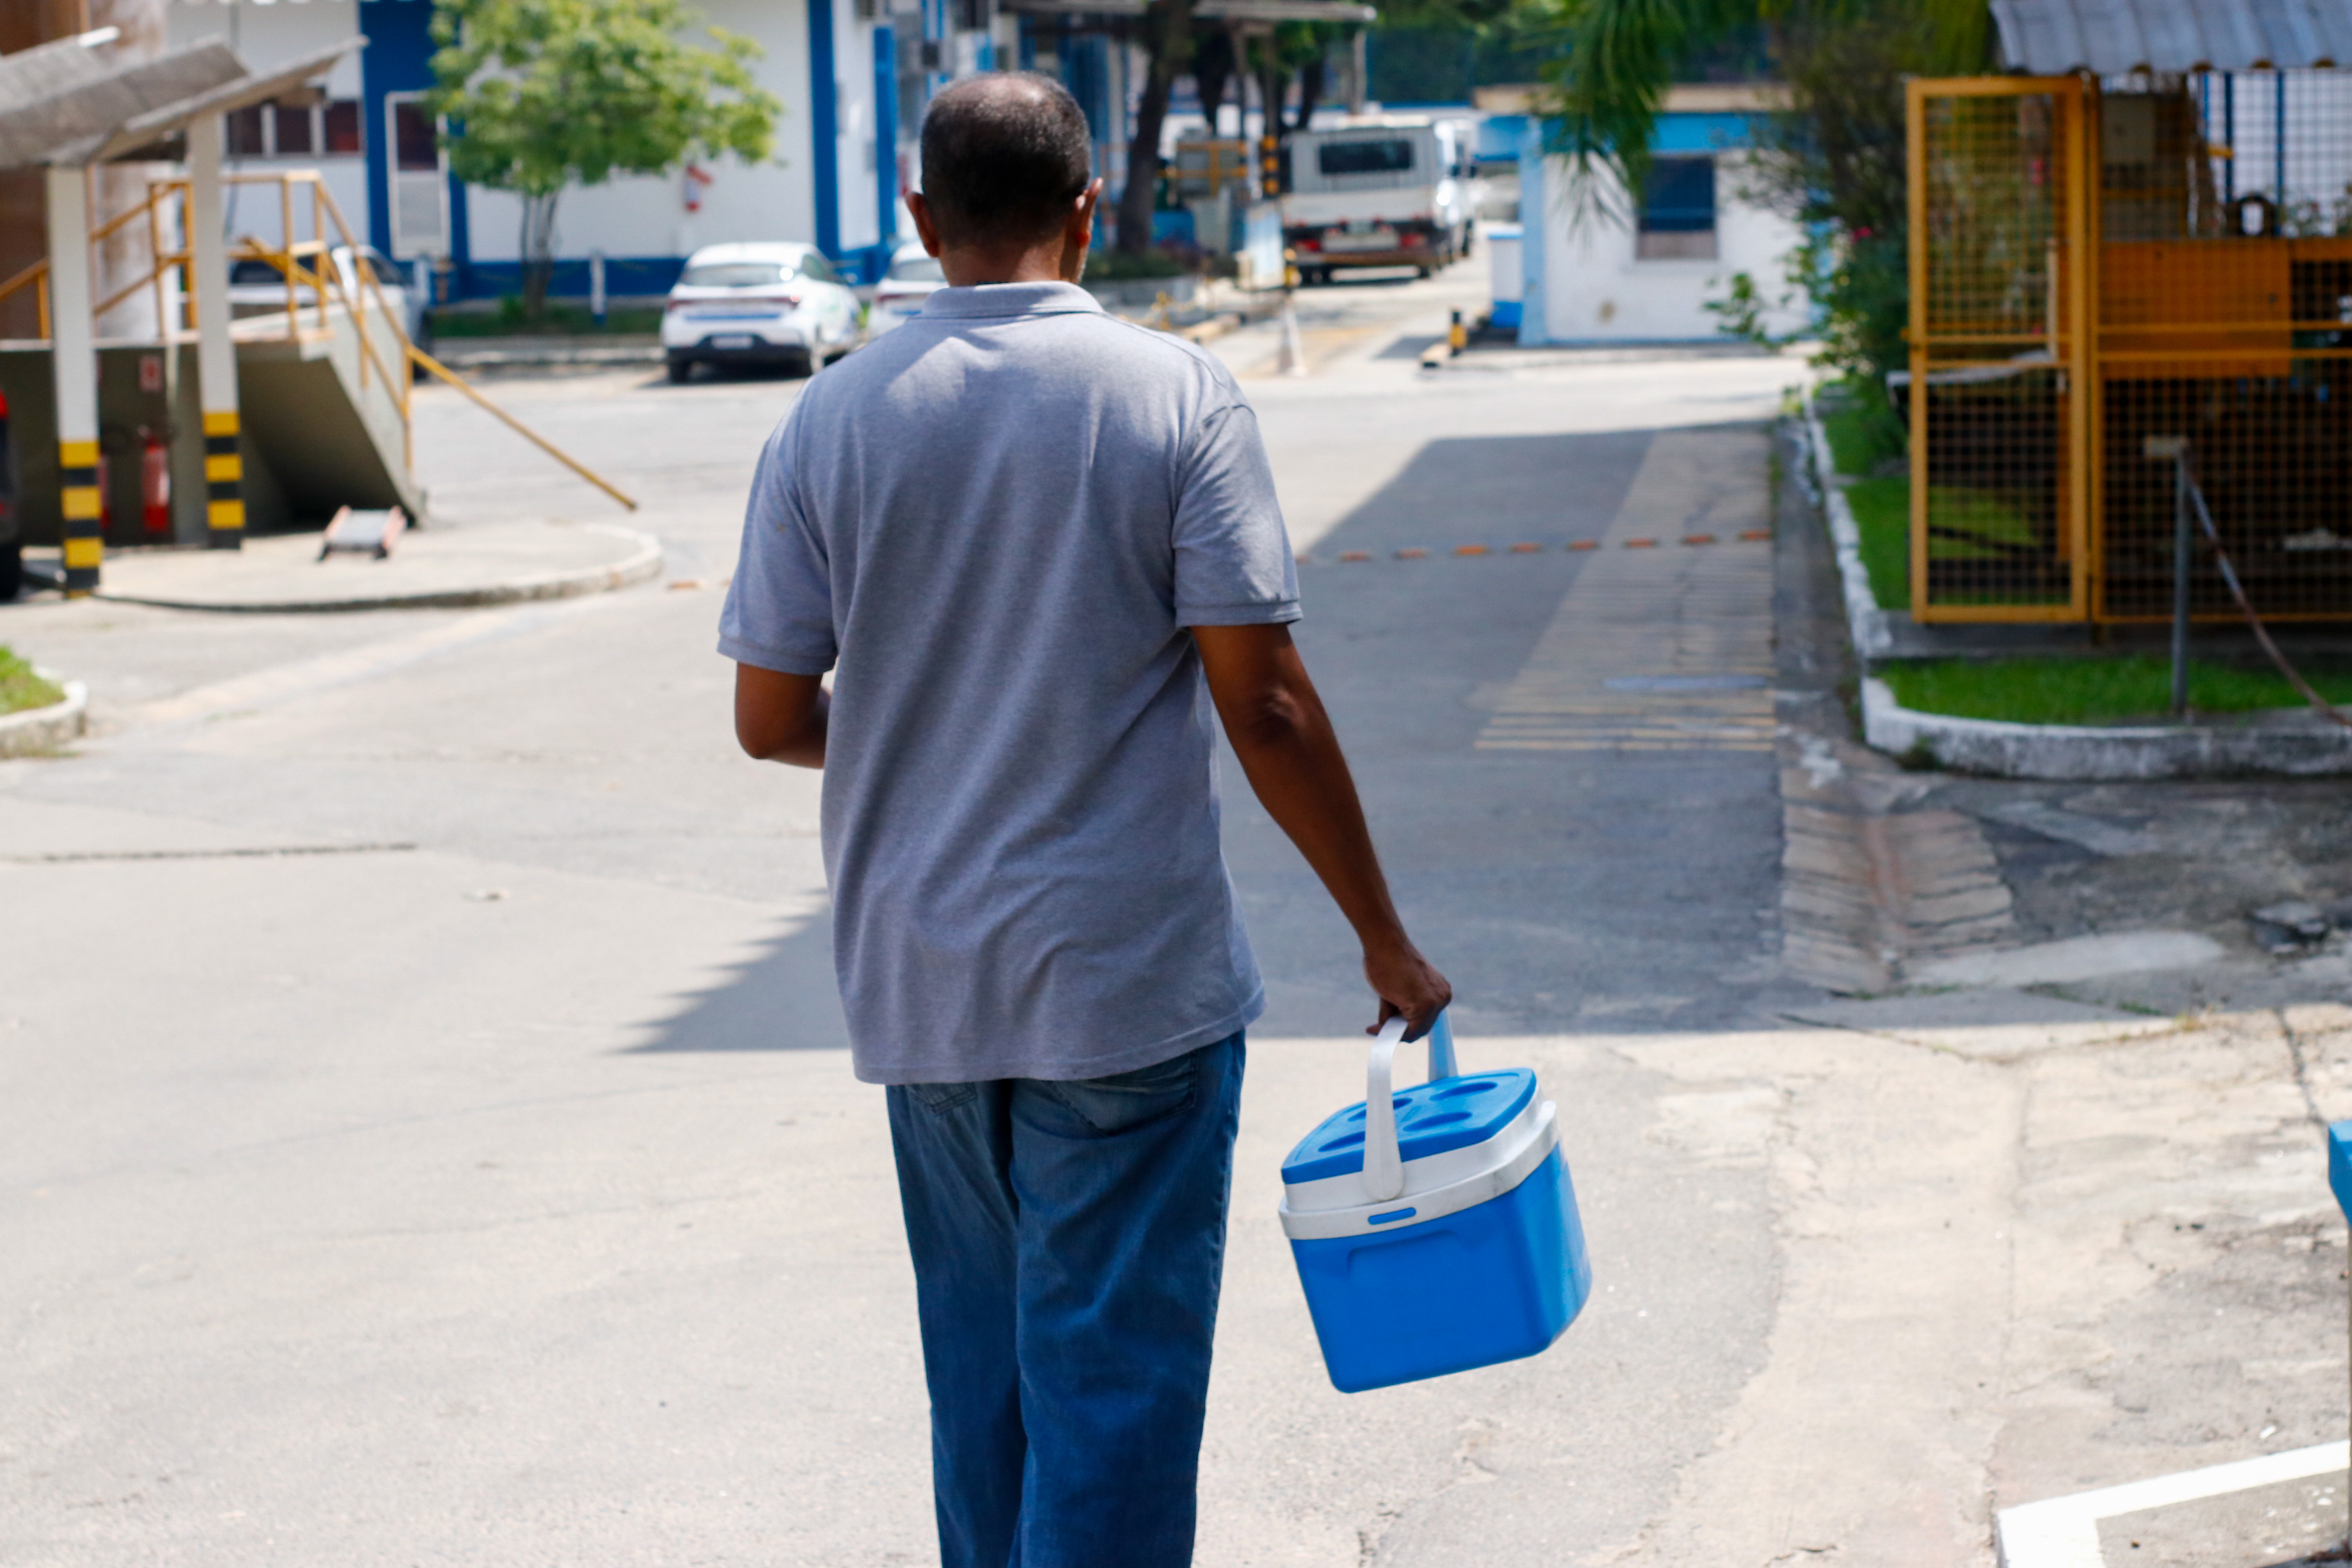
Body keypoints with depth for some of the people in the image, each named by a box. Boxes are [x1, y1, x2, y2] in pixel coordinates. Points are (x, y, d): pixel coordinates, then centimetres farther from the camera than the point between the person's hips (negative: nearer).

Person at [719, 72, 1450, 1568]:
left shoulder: (834, 416, 0)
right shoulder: (1176, 394, -8)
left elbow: (770, 716, 2)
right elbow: (1262, 702, -12)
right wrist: (1384, 937, -2)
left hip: (917, 983, 4)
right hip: (1129, 982, -4)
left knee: (981, 1367, 17)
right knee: (1115, 1376, 1)